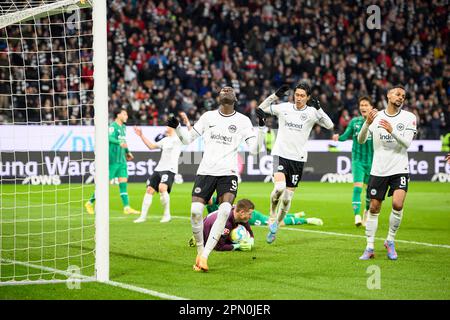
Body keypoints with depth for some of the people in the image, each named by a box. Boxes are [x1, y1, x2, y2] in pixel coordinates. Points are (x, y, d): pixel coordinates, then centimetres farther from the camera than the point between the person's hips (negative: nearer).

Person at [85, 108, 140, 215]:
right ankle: (90, 203, 11)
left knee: (123, 182, 1)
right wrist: (119, 143, -46)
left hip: (122, 160, 8)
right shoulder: (113, 126, -12)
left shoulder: (123, 127, 15)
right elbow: (110, 138, -30)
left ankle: (127, 207, -2)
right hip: (113, 159, -8)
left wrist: (127, 152, 40)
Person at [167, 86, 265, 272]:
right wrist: (177, 127, -3)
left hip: (228, 173, -1)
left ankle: (205, 255, -20)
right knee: (195, 211, -13)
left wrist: (261, 127, -12)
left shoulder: (243, 121, 6)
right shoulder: (208, 116, 11)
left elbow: (254, 149, 0)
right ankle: (200, 251, 9)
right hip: (206, 171, 2)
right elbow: (187, 139, 15)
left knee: (225, 210, -23)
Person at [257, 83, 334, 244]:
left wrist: (318, 108, -17)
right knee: (279, 187, -25)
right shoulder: (284, 107, 2)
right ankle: (272, 217, 1)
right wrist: (275, 96, -5)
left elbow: (330, 125, -9)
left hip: (298, 158, 1)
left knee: (287, 197, 4)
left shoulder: (312, 112, -1)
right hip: (280, 154, -1)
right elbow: (261, 109, 7)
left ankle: (274, 228, 22)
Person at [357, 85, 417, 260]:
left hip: (400, 169, -1)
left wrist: (392, 130, -26)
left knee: (398, 204, -19)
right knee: (374, 208, 2)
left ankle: (390, 241, 2)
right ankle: (370, 248, 12)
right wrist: (367, 123, -20)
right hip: (378, 171, 1)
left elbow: (407, 143, -10)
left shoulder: (409, 117, 0)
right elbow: (361, 140, -3)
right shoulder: (376, 116, 3)